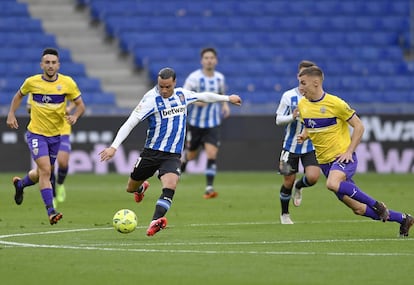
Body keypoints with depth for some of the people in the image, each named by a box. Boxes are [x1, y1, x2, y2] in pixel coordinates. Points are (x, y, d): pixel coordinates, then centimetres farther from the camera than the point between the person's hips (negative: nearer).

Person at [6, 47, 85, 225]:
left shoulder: (67, 83, -9)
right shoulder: (32, 82, -9)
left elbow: (80, 105, -1)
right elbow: (19, 95, 12)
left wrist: (75, 116, -21)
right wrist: (11, 114, 2)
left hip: (56, 134, 3)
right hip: (36, 133, -3)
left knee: (42, 173, 17)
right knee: (45, 170, -19)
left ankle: (20, 184, 49)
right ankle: (51, 212, -19)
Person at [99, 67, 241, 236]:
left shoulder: (182, 95, 2)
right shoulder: (151, 100, -15)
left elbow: (203, 96, 22)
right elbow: (130, 123, -20)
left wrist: (228, 98, 34)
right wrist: (114, 147, -29)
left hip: (173, 154, 2)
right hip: (152, 151, -1)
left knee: (170, 187, -26)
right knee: (131, 189, 14)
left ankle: (156, 221, -36)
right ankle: (141, 188, 51)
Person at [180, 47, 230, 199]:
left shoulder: (220, 78, 2)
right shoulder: (194, 77, -12)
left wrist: (225, 105, 1)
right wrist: (195, 101, -30)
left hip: (213, 124, 2)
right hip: (195, 123, -2)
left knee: (212, 155, -14)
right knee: (191, 155, 12)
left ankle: (209, 188, -12)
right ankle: (183, 157, 49)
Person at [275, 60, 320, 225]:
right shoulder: (289, 96, -8)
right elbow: (278, 120, -4)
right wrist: (292, 117, -23)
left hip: (311, 145, 1)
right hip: (291, 145, -1)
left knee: (313, 177, -18)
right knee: (288, 181, 4)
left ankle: (298, 187, 20)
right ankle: (284, 214, 28)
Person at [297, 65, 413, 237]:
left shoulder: (335, 103, -14)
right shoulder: (302, 105, 4)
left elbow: (359, 126, -7)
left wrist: (349, 152, -16)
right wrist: (304, 136, -3)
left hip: (343, 157, -6)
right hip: (325, 162, 6)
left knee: (332, 184, -38)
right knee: (358, 208, 5)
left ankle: (376, 205, -20)